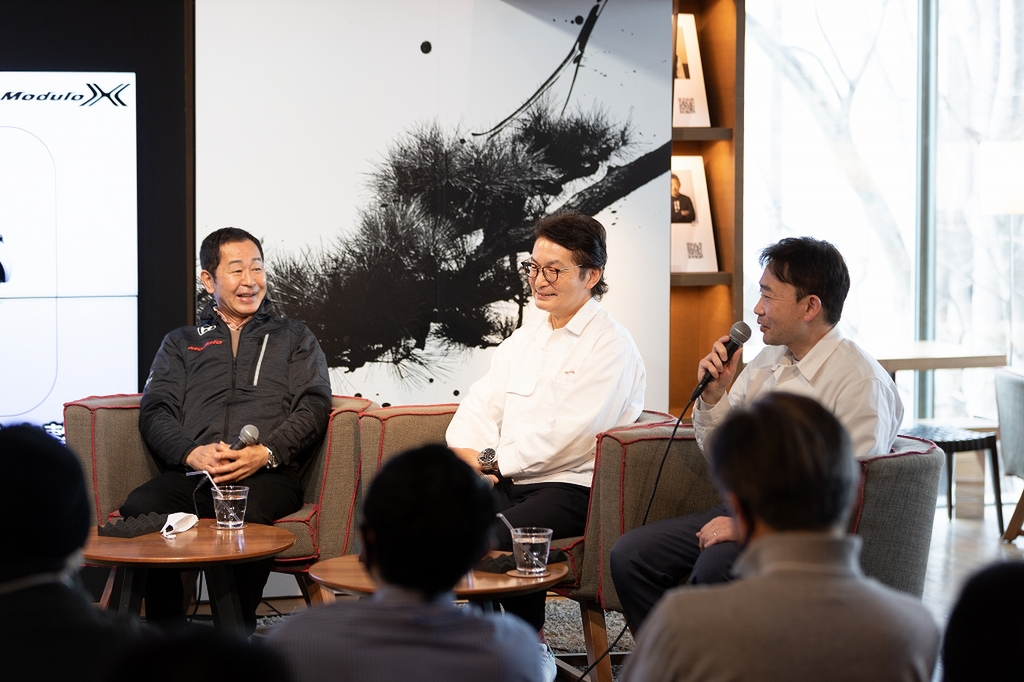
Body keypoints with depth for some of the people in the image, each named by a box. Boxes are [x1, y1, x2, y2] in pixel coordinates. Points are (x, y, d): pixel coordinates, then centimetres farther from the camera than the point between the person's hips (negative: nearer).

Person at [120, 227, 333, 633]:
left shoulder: (294, 338, 25)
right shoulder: (180, 343, 29)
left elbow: (314, 406, 10)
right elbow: (155, 412, 14)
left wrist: (265, 453, -10)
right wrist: (191, 453, -9)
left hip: (267, 475, -2)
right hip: (192, 474, 2)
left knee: (245, 517, -39)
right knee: (139, 509, -32)